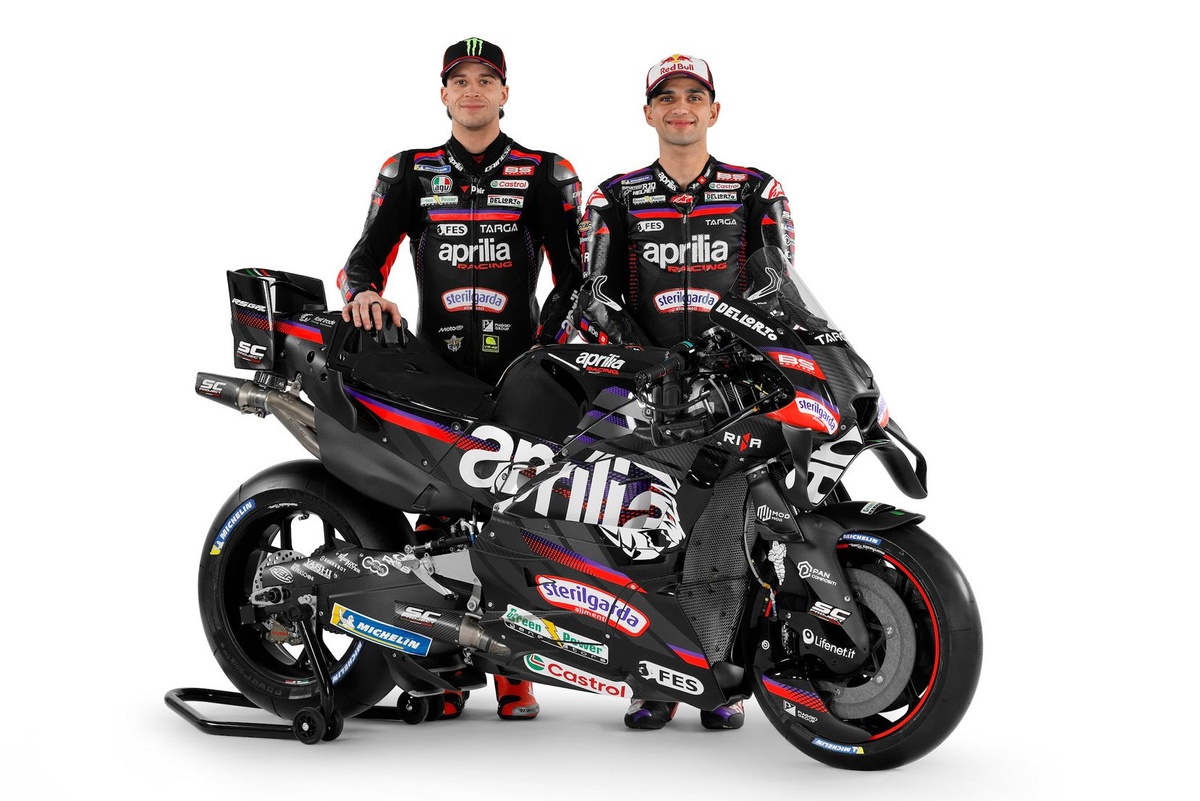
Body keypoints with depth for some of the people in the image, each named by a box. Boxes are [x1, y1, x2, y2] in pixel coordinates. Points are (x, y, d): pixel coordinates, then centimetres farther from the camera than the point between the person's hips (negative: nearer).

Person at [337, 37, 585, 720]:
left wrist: (549, 344, -7)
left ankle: (514, 673, 4)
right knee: (437, 513, -3)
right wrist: (365, 292, -12)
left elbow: (575, 274, 8)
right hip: (435, 365, 1)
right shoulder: (409, 172, 14)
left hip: (520, 366, -1)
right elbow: (368, 253, 11)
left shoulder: (547, 174, 10)